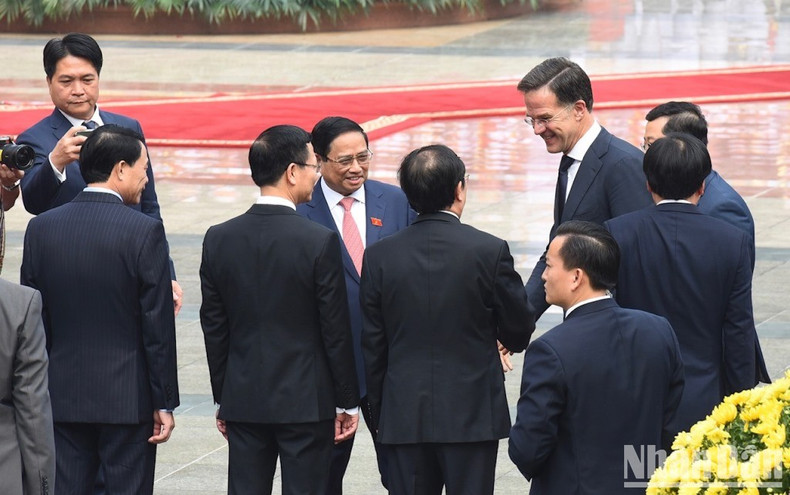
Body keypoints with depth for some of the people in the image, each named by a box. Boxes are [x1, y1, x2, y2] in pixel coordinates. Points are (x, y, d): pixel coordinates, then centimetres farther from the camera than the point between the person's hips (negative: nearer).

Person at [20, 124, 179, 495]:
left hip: (61, 396, 4)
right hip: (128, 397, -4)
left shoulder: (41, 228, 2)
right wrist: (164, 402, -3)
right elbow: (158, 327, -9)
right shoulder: (145, 231, -10)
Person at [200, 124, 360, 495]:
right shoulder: (320, 242, -13)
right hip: (306, 401, -4)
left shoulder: (219, 239, 0)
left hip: (243, 399, 4)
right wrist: (347, 401, 1)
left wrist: (223, 398, 15)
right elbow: (335, 330, -8)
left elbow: (214, 328, 6)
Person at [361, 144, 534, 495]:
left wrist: (378, 413, 15)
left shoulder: (379, 256, -1)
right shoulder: (489, 251, -9)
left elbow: (372, 347, 5)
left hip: (404, 415, 2)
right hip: (472, 413, -2)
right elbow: (519, 335, 0)